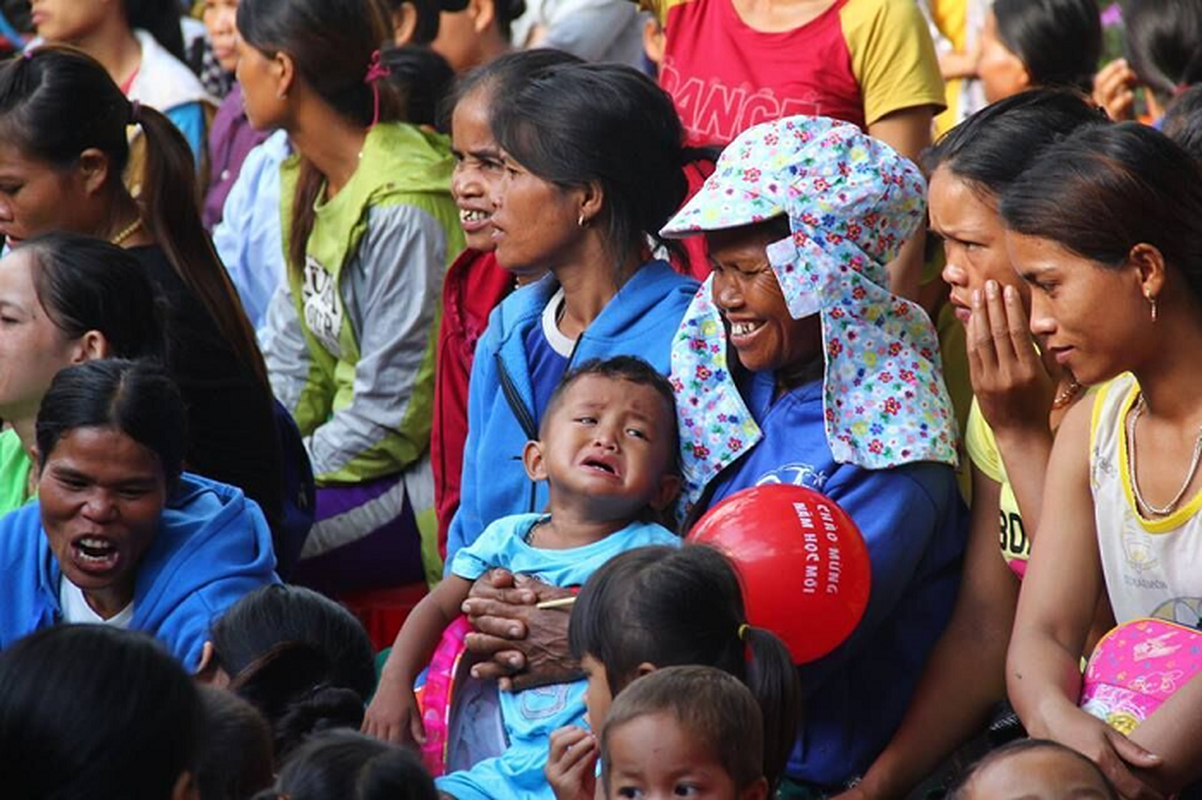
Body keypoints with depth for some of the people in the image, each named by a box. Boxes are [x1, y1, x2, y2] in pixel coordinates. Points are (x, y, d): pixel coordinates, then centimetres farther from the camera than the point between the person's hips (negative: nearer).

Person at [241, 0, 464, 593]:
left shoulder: (402, 208, -21)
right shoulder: (307, 178, 8)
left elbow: (390, 423, -20)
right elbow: (291, 357, 13)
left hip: (421, 488, -9)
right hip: (348, 458, 9)